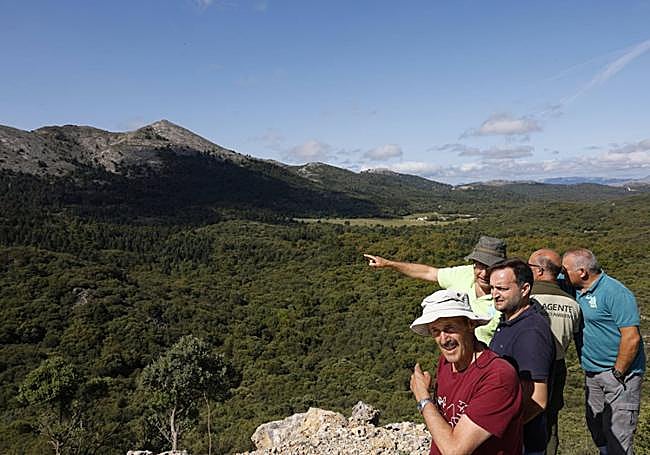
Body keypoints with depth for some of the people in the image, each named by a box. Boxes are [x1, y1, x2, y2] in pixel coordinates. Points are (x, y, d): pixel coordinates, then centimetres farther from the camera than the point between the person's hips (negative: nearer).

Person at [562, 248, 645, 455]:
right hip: (592, 374, 8)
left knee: (616, 436, -3)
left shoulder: (616, 293, -18)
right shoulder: (576, 290, 4)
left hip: (619, 371, -8)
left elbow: (632, 338, -21)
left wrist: (617, 374, -16)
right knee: (596, 429, 18)